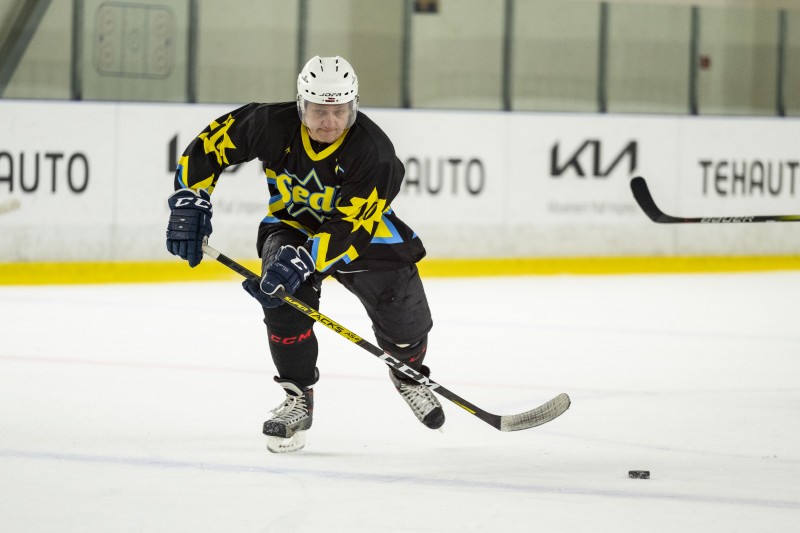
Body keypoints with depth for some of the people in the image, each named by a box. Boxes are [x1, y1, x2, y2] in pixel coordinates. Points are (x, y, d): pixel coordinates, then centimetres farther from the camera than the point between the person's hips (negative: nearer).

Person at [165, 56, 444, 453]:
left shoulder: (374, 152, -32)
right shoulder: (272, 126, -25)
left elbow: (349, 229, -35)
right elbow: (210, 145, -12)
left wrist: (303, 261, -45)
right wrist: (190, 203, -17)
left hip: (362, 230, -1)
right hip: (292, 223, 1)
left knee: (405, 324, -1)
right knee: (284, 299, -27)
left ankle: (408, 373, 38)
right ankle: (298, 399, -8)